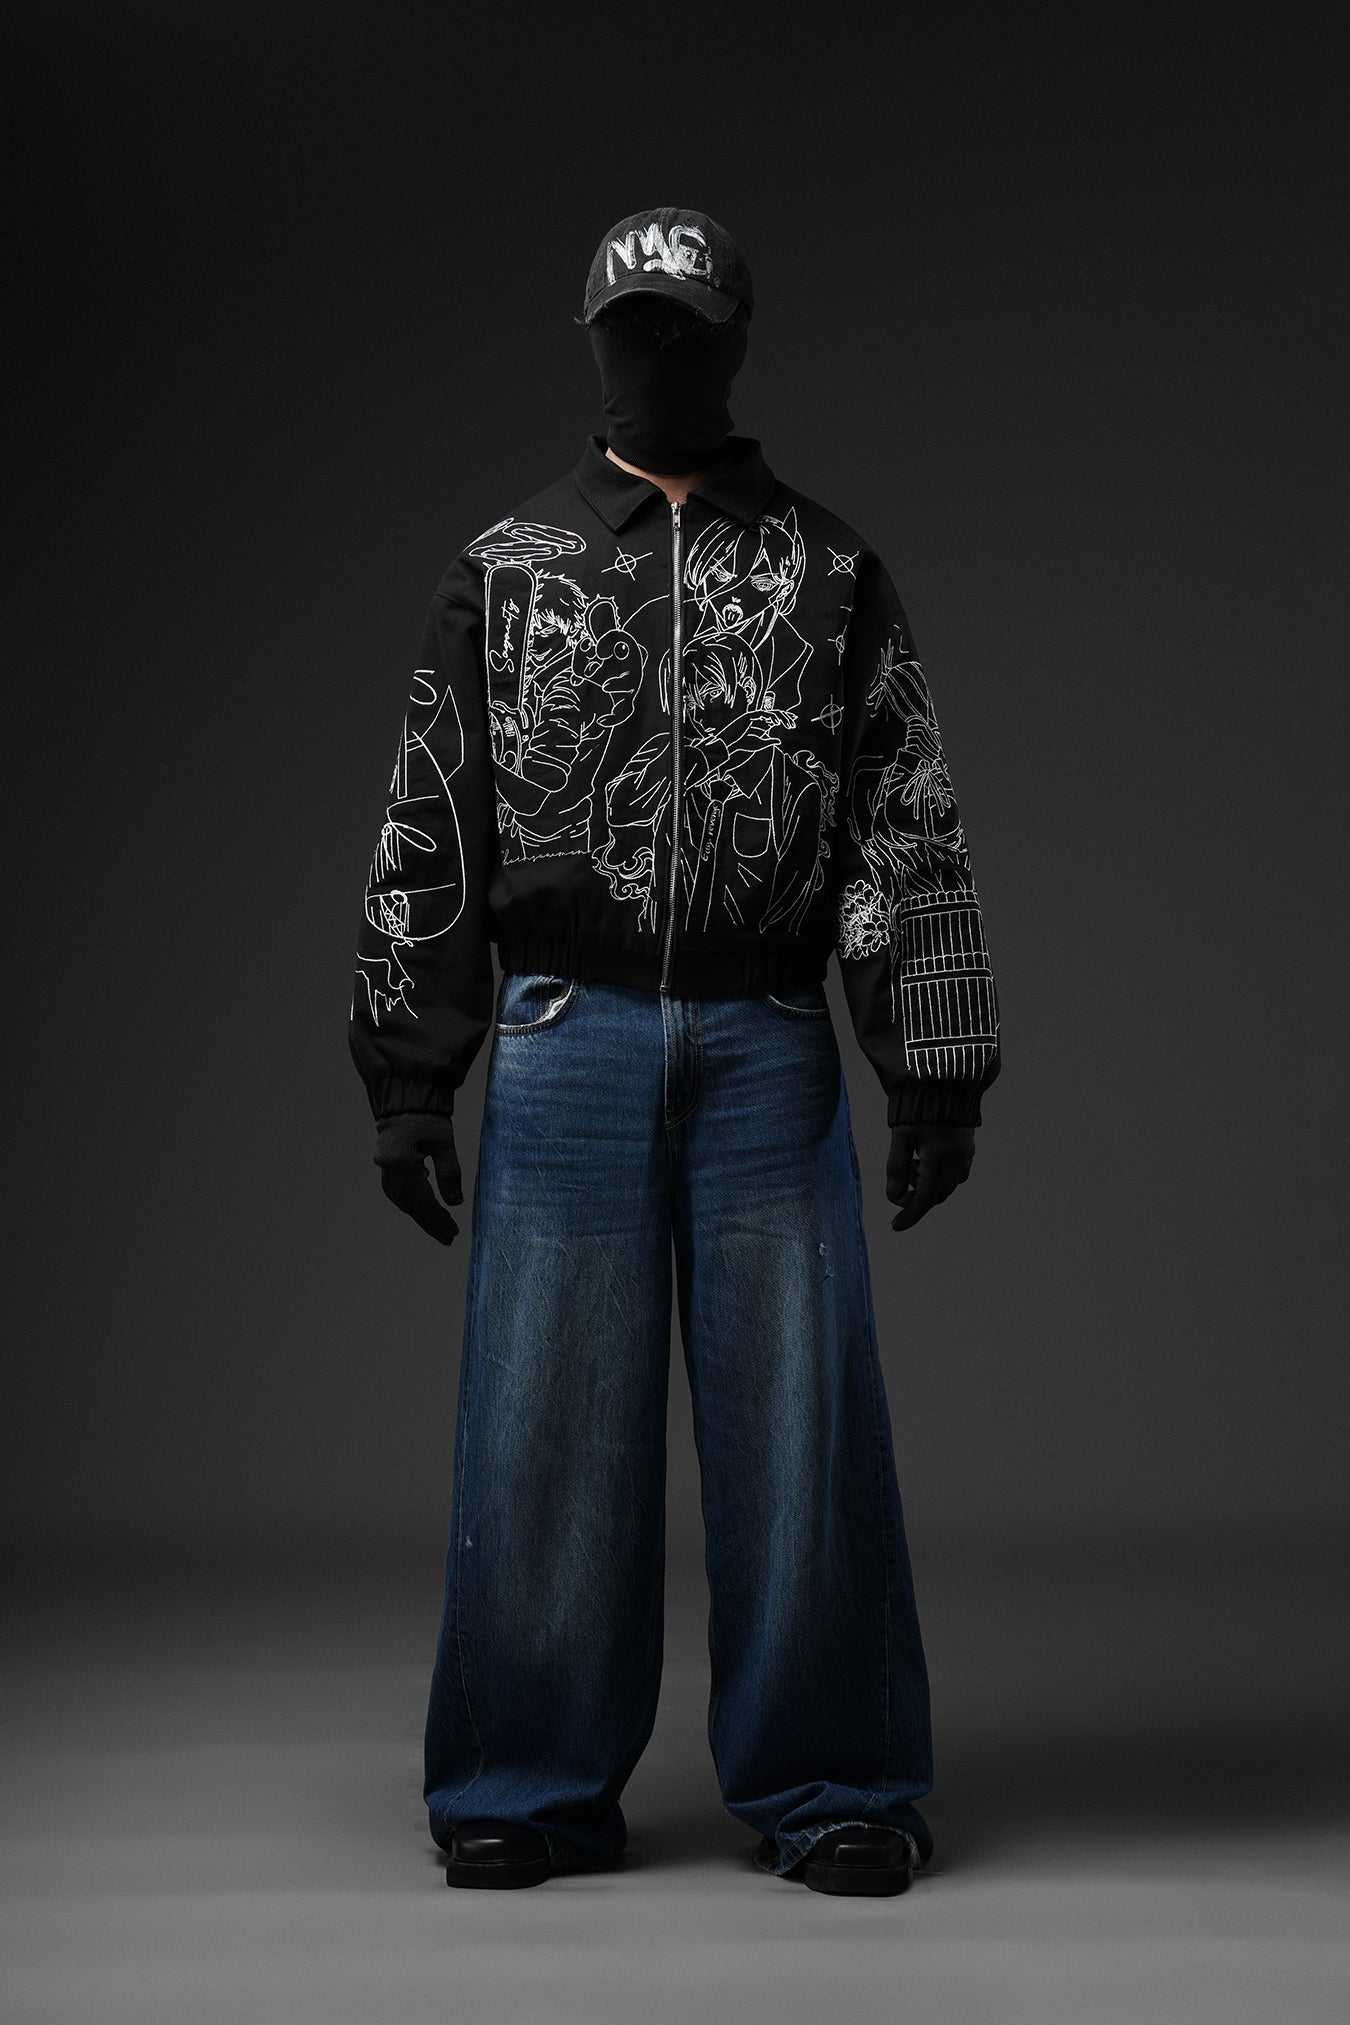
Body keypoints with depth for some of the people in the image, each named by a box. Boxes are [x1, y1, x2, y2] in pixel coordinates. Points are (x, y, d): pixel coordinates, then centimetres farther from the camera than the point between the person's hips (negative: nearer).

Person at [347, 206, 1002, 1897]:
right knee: (544, 1423, 1)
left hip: (766, 1045, 0)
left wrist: (936, 1076, -1)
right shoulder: (504, 573, 9)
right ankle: (538, 1789, 11)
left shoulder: (829, 573, 8)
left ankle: (824, 1788, 10)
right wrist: (407, 1079, 3)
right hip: (563, 1042, 0)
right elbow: (428, 840, 9)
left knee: (797, 1420, 0)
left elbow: (910, 835, 6)